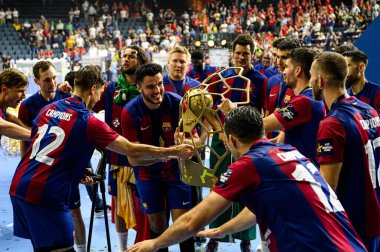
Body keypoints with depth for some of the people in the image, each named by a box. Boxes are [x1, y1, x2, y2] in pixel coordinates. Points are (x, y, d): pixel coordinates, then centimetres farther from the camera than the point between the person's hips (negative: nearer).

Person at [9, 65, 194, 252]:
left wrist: (76, 172, 25)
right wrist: (175, 152, 2)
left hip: (19, 186, 8)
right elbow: (133, 151, -7)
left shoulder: (48, 109, 11)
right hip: (46, 195, -7)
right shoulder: (88, 122, -9)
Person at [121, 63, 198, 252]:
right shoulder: (130, 112, -18)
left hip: (175, 170, 0)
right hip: (147, 174, 0)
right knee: (156, 224, 7)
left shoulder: (178, 103, -18)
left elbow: (193, 137, -13)